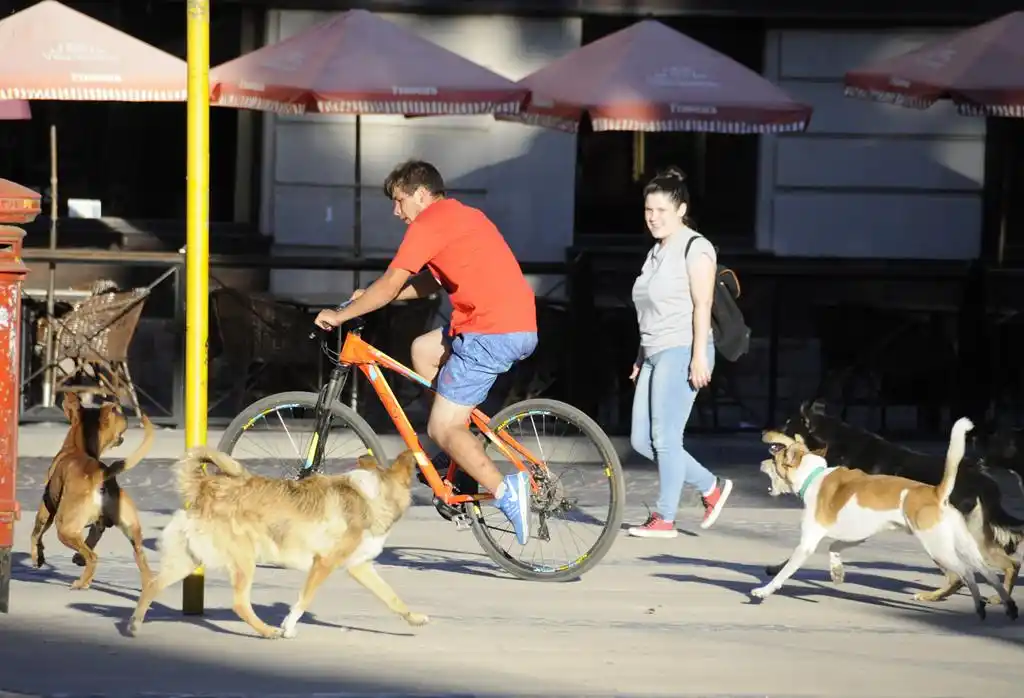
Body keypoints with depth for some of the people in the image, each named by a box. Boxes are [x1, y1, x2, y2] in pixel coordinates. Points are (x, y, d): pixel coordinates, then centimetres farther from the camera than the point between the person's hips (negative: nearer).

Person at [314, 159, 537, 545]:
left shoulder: (429, 224, -5)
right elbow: (430, 282, 30)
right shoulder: (463, 215, 25)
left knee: (442, 430, -5)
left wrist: (341, 315, 5)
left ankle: (504, 490, -25)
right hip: (522, 327, 9)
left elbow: (390, 285, -6)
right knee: (423, 350, 26)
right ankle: (464, 455, 22)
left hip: (492, 332, -9)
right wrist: (371, 297, 25)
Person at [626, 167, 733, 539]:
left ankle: (664, 519, -3)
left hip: (681, 352, -9)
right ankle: (711, 487, 16)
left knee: (665, 436, -9)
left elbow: (702, 305, -14)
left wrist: (699, 356, -20)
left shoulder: (694, 247, -7)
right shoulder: (656, 253, 19)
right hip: (654, 354, 9)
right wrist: (640, 359, 21)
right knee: (641, 439, 5)